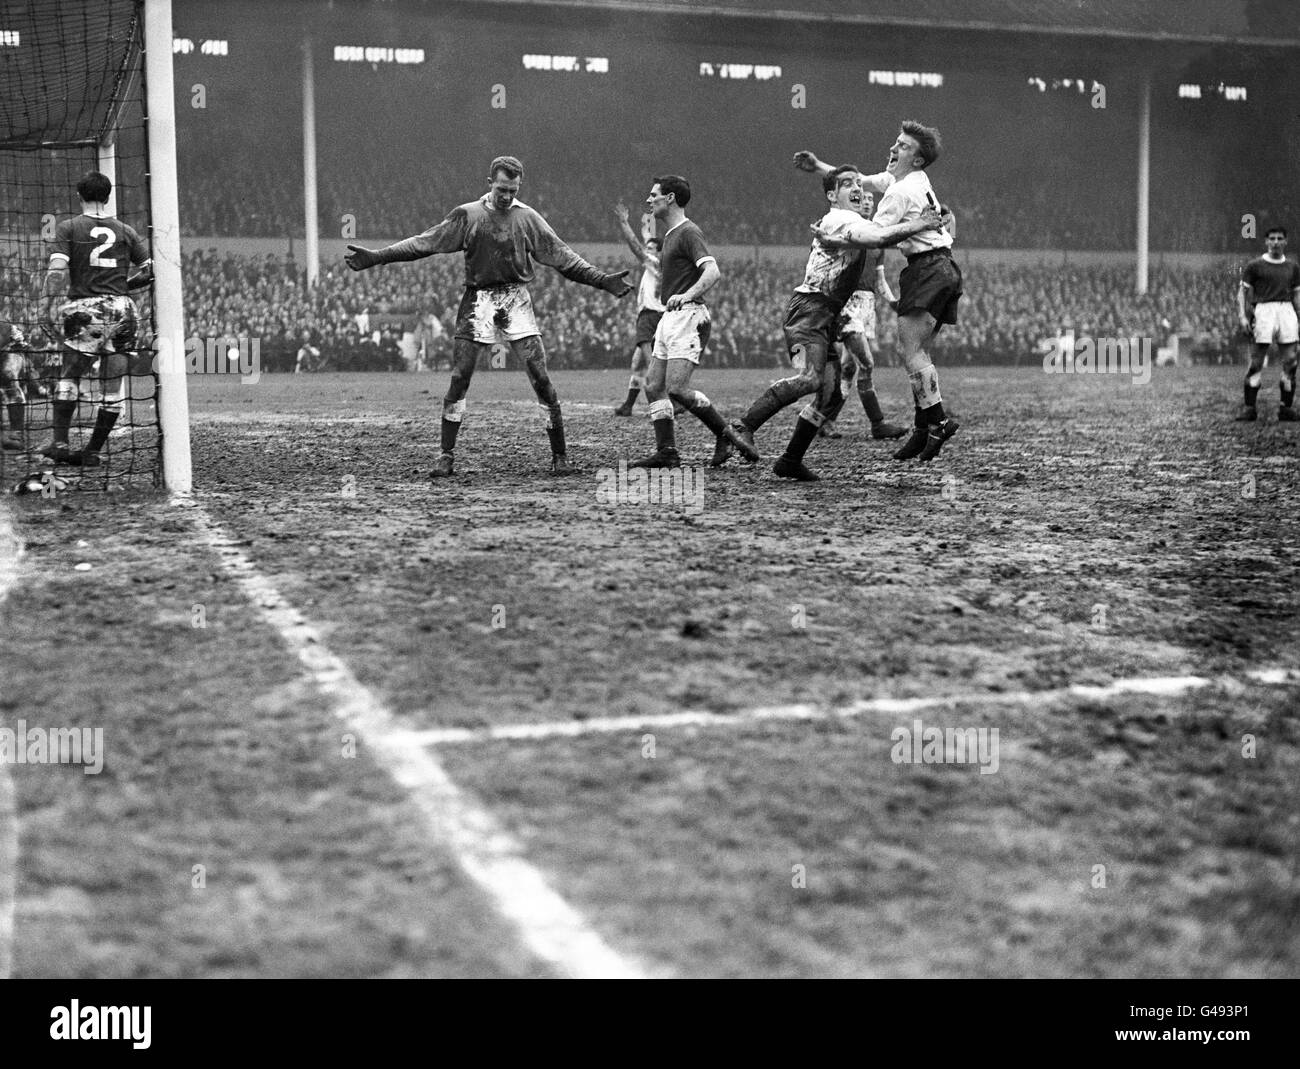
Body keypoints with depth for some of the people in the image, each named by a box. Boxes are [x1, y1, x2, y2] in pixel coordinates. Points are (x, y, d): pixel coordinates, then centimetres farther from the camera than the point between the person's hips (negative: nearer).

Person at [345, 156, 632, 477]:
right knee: (459, 380, -3)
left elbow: (562, 256, 7)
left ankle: (560, 456, 3)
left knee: (541, 379, -6)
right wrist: (376, 257, -3)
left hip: (516, 302, 0)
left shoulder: (527, 217, 6)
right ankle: (446, 455, 7)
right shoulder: (467, 215, 5)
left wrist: (603, 280, 0)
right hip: (478, 302, 0)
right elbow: (424, 243, 3)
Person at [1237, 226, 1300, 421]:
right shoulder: (1255, 265, 4)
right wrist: (1242, 316, -8)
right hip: (1264, 310, -4)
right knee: (1257, 361, -7)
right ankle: (1249, 407, -3)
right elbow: (1242, 291, 4)